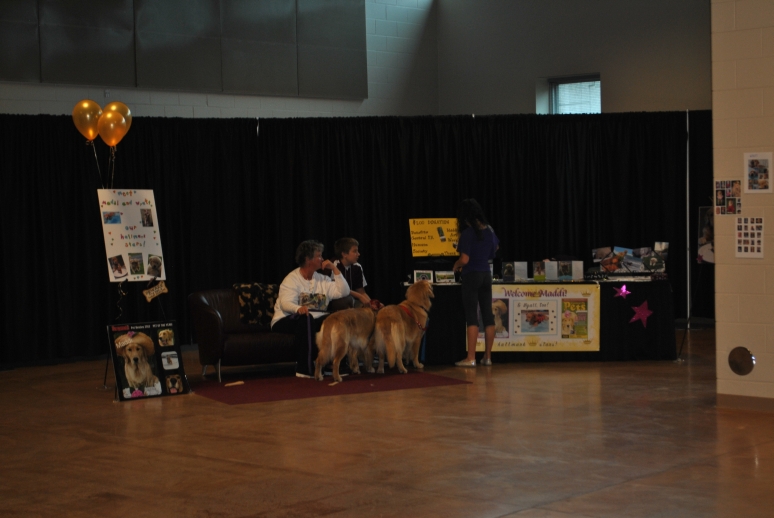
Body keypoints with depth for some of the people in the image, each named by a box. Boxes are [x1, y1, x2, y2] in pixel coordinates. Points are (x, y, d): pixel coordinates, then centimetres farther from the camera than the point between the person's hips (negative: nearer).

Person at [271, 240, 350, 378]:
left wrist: (335, 269, 1)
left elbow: (343, 292, 5)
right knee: (305, 318, -39)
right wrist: (299, 308, -44)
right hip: (287, 320, -5)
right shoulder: (292, 279, -6)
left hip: (315, 320, 5)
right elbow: (286, 303, -21)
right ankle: (304, 368, -38)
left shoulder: (322, 280, 14)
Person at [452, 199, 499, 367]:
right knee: (488, 315, 8)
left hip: (472, 275, -6)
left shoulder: (468, 233, -15)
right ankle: (487, 357, 13)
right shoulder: (489, 230, 6)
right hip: (486, 274, 6)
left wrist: (456, 265, 2)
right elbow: (496, 247, 27)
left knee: (472, 317, -5)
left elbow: (465, 259, -18)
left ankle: (471, 358, -6)